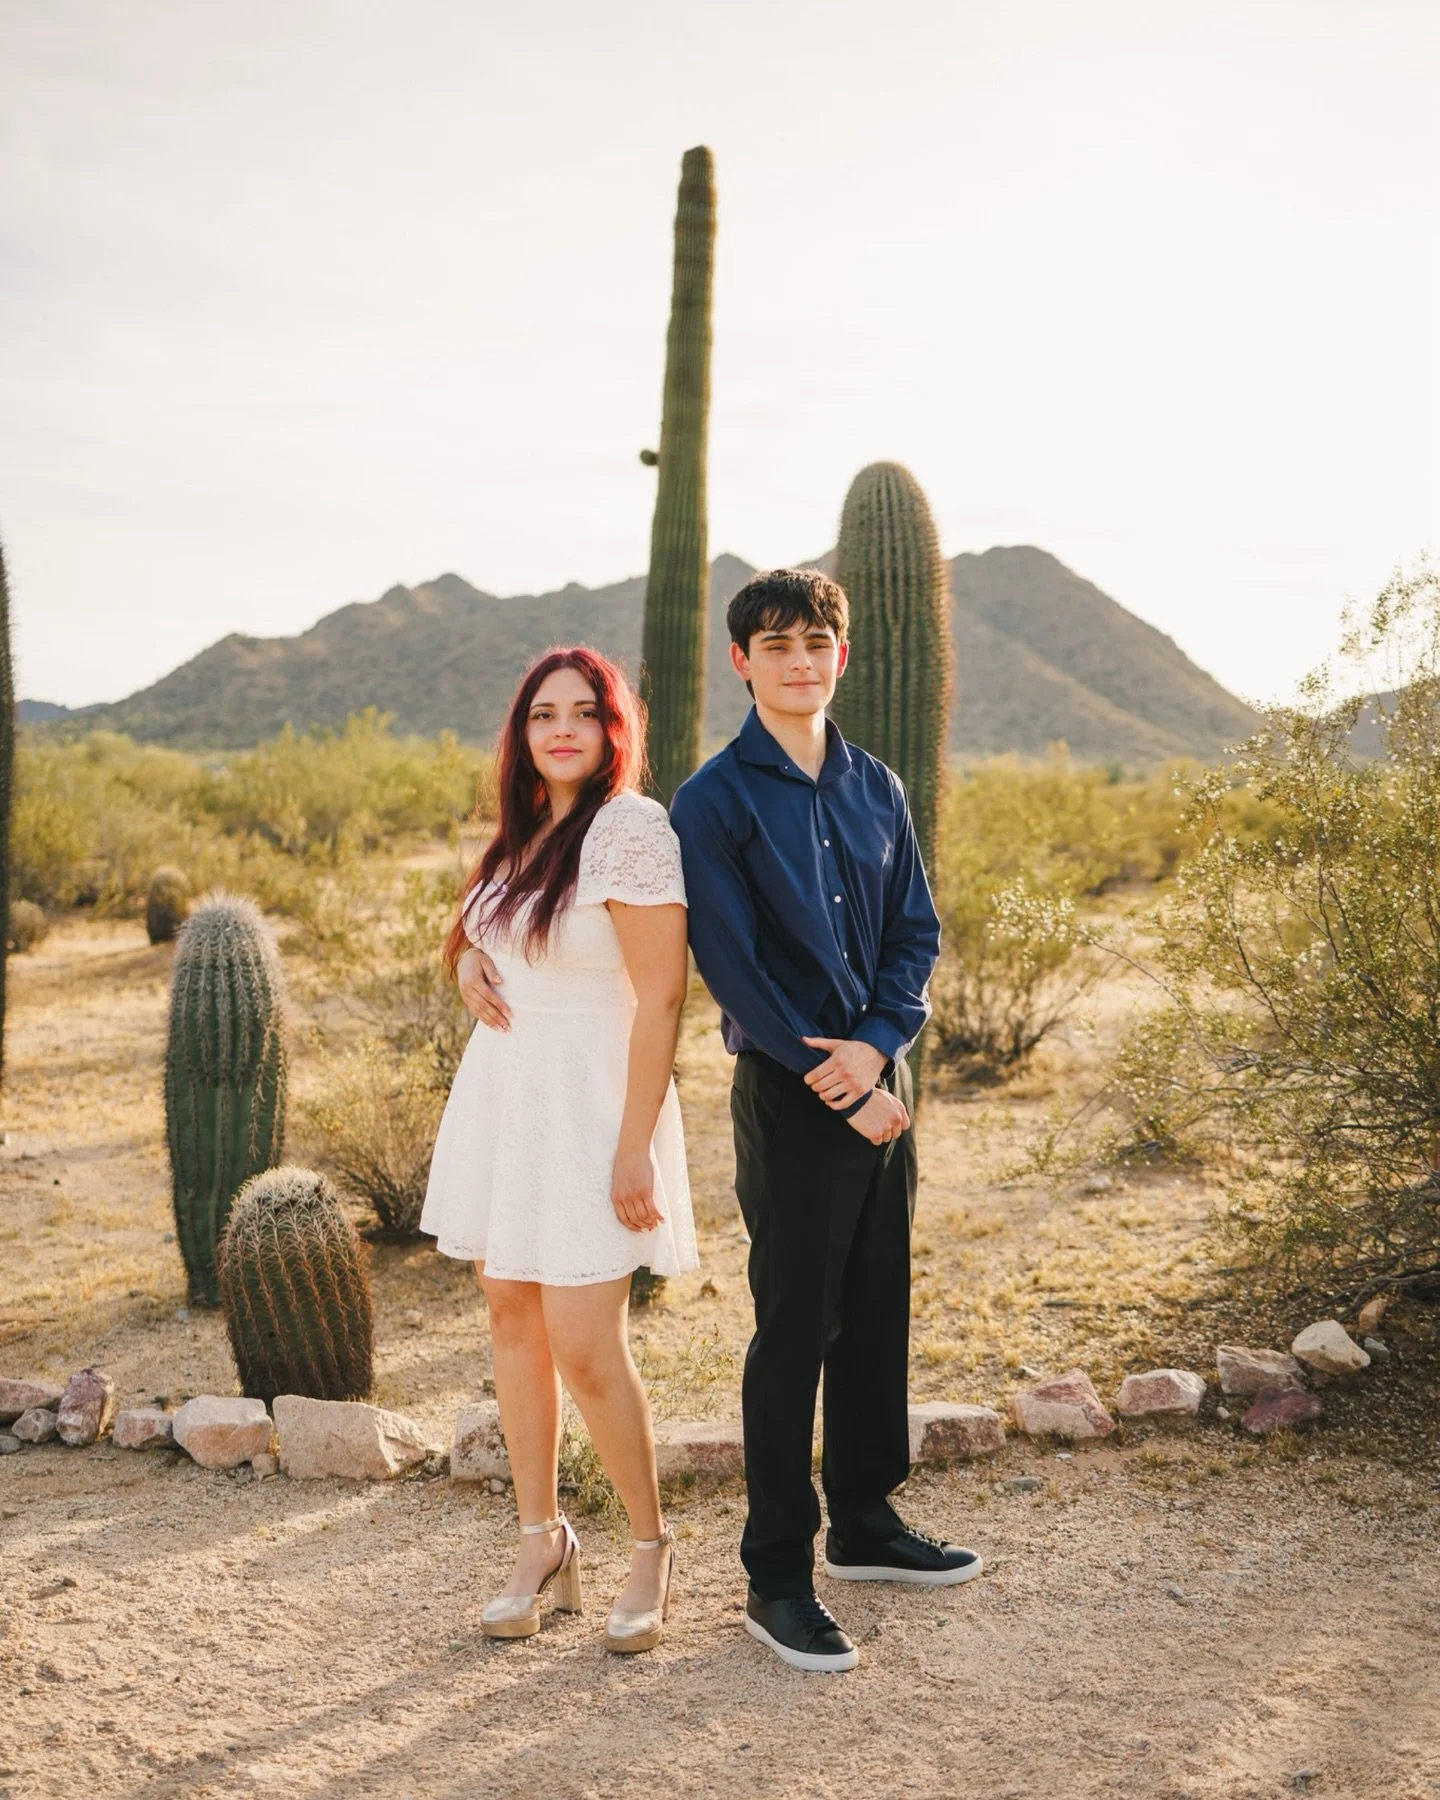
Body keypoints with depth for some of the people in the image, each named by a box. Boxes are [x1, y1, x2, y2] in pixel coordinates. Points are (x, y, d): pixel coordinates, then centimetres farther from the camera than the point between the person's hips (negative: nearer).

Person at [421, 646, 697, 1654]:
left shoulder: (632, 828, -14)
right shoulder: (522, 834, 10)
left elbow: (659, 1000, -16)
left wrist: (635, 1150, -19)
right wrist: (468, 957, 4)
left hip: (589, 1106, -8)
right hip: (501, 1096, 8)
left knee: (585, 1350, -6)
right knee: (512, 1317, 10)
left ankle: (652, 1547, 17)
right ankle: (543, 1547, 23)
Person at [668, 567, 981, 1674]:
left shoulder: (877, 789, 10)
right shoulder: (716, 801, -7)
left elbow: (918, 931, 8)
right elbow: (732, 967, -12)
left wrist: (877, 1043, -11)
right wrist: (837, 1085, -13)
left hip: (880, 1083, 6)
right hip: (788, 1094, -6)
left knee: (878, 1316, 14)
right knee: (794, 1333, -1)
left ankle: (866, 1524, 31)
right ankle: (778, 1579, 11)